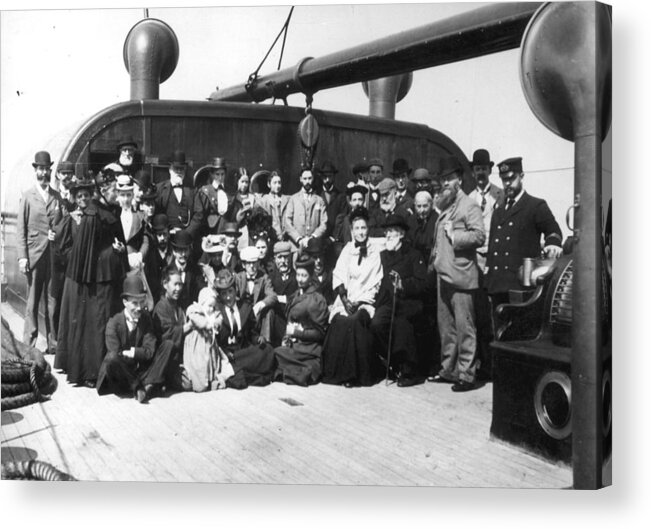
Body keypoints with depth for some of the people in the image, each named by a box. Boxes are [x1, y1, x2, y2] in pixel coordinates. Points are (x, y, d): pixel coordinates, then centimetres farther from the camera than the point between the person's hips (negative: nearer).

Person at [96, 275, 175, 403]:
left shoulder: (146, 319, 0)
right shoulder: (114, 323, -11)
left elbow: (149, 351, -8)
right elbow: (114, 353, -20)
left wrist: (129, 352, -17)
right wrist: (139, 353, -16)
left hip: (141, 371, 4)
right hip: (119, 378, -4)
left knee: (168, 344, -10)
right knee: (111, 358, -38)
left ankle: (149, 385, -22)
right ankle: (137, 388, -19)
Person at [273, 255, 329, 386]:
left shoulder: (317, 300, -8)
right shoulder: (295, 295, 13)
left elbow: (320, 333, -7)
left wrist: (297, 332, -13)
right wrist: (286, 338, 1)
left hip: (308, 349, -7)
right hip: (292, 344, 7)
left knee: (275, 354, -23)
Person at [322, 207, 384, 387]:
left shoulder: (374, 253, 7)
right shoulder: (346, 250, 11)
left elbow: (375, 284, 2)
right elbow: (338, 278, 4)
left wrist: (359, 302, -11)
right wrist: (345, 300, -11)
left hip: (365, 301, -1)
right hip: (345, 299, 1)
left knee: (355, 320, -31)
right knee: (340, 320, -28)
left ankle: (357, 373, -22)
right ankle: (338, 371, -17)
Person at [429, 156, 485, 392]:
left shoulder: (469, 205, -5)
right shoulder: (444, 206, 19)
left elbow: (479, 236, -16)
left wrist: (455, 235, -17)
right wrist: (434, 258, 17)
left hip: (461, 275, -8)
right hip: (443, 275, 9)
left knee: (464, 327, -5)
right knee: (445, 326, 13)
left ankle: (466, 374, 1)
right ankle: (448, 370, 23)